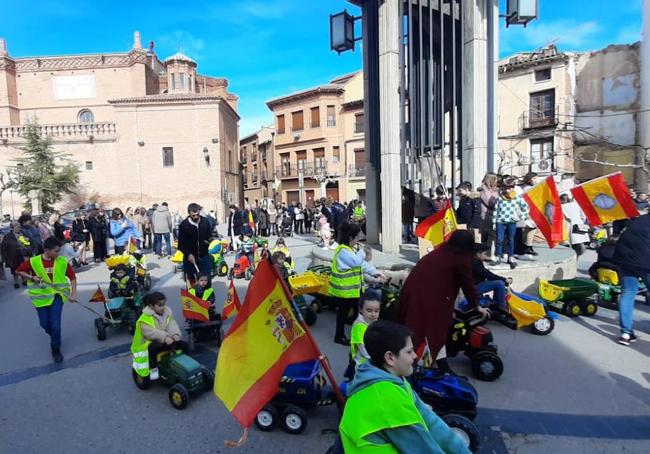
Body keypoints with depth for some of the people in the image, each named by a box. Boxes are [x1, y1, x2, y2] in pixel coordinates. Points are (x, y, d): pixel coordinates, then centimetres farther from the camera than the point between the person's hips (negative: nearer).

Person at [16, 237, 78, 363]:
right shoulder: (33, 261, -11)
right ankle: (55, 337, 44)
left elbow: (72, 276, -3)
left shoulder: (62, 261, -10)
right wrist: (32, 278, -13)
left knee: (55, 324, -8)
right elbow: (18, 271, 2)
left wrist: (73, 293, -10)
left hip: (57, 294, -1)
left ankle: (56, 350, 10)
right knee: (45, 324, 9)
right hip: (41, 296, 1)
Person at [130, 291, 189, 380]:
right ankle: (153, 369, -24)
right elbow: (150, 332, -28)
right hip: (150, 342, -5)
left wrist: (175, 334, -29)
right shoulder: (145, 318, -15)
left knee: (185, 345, -7)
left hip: (166, 341, 5)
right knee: (153, 347, -40)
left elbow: (172, 325, -7)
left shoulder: (167, 313, 4)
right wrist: (164, 337, -40)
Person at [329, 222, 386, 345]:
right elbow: (356, 261, -33)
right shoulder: (342, 251, -21)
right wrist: (362, 251, -14)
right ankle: (339, 336, 17)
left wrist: (375, 273, 3)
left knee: (358, 310, 13)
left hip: (353, 288, 10)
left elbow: (363, 264, 13)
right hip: (344, 290, -10)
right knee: (343, 312, 2)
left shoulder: (351, 248, 12)